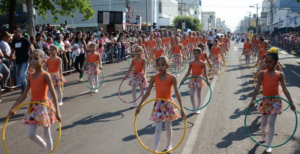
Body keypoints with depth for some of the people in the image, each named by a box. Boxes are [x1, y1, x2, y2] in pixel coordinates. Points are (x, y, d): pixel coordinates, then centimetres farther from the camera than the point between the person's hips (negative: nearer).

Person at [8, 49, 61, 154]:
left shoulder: (45, 76, -13)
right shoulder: (31, 76, 5)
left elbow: (53, 94, -17)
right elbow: (24, 95, 11)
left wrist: (57, 111, -24)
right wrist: (13, 108, 11)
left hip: (44, 106, -6)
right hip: (33, 107, 6)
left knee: (46, 134, 6)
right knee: (31, 135, 9)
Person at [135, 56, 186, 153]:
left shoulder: (172, 78, -13)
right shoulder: (154, 78, -8)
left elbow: (177, 93, -15)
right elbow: (148, 92, -3)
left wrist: (181, 108, -20)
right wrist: (139, 105, -3)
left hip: (168, 104, 0)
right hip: (158, 104, 0)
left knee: (168, 126, 16)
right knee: (158, 129, -2)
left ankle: (169, 145, 39)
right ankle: (155, 150, 4)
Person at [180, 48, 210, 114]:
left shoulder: (202, 63, -7)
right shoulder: (191, 63, -1)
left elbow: (205, 73, -4)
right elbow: (188, 73, 5)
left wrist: (207, 80, -18)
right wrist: (183, 80, 2)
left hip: (199, 80, -2)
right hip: (192, 79, 2)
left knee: (198, 95, 8)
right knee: (191, 95, -5)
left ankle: (198, 108, 22)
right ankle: (194, 108, 11)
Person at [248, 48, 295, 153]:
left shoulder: (280, 75, -6)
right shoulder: (262, 74, -6)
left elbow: (285, 89, -3)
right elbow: (257, 87, -10)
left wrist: (291, 103, -5)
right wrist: (253, 100, -19)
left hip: (275, 100, -1)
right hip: (265, 100, 1)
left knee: (271, 122, -4)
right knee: (264, 122, 10)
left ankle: (269, 145, 9)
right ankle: (263, 133, 46)